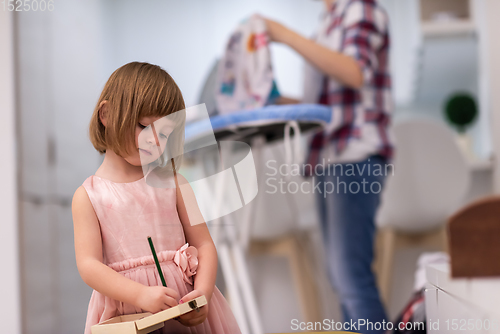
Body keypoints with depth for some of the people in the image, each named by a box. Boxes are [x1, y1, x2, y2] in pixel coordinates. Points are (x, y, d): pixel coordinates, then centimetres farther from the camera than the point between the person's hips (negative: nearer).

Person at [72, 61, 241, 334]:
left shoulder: (171, 182, 7)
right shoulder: (88, 196, 2)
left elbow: (204, 244, 4)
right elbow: (88, 265, -6)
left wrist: (202, 293, -13)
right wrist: (142, 295, -18)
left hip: (185, 308, 2)